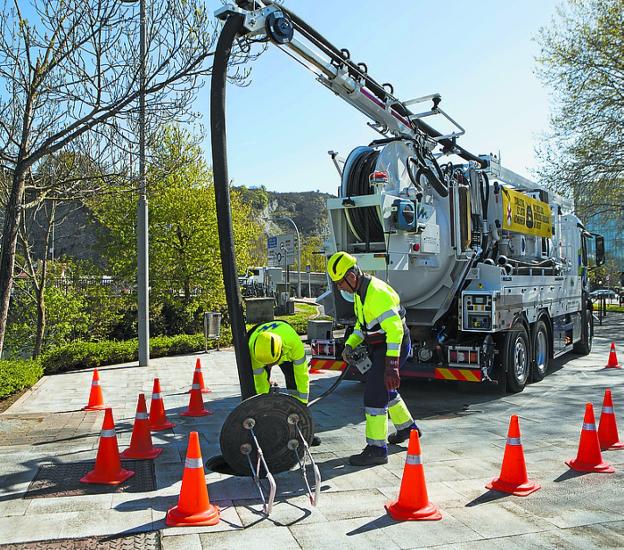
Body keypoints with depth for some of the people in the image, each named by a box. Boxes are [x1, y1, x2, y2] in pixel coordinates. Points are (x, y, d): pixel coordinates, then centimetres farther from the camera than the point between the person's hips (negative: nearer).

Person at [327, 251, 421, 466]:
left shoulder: (377, 292, -26)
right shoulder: (361, 291, 7)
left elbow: (395, 328, -30)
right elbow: (362, 322, 19)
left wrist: (392, 363, -34)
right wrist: (350, 344, 6)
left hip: (392, 347, -10)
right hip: (378, 347, 10)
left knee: (375, 394, -11)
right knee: (384, 388, 23)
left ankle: (377, 449, -4)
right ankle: (407, 427, 43)